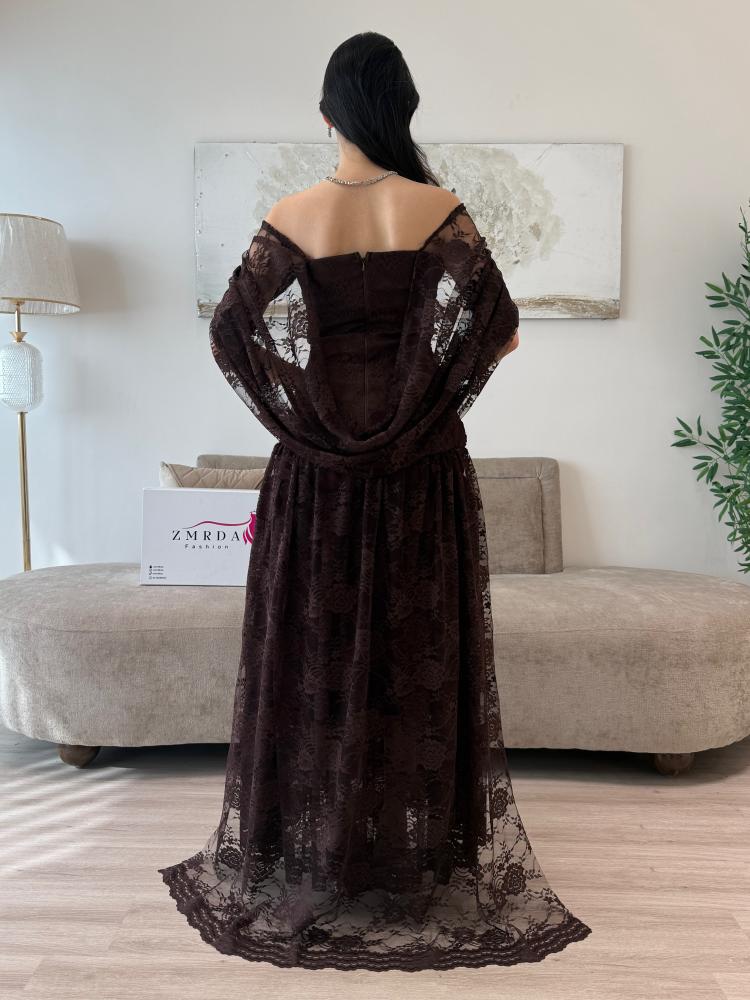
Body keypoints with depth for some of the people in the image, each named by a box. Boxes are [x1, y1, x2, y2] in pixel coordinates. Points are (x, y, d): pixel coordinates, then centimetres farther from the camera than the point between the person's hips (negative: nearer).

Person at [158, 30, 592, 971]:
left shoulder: (290, 217, -1)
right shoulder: (439, 210, -4)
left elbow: (229, 335, -1)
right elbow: (500, 333, -7)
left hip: (315, 469, 1)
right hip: (422, 469, -1)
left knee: (311, 651, 11)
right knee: (418, 655, 9)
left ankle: (303, 854, 25)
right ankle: (424, 850, 21)